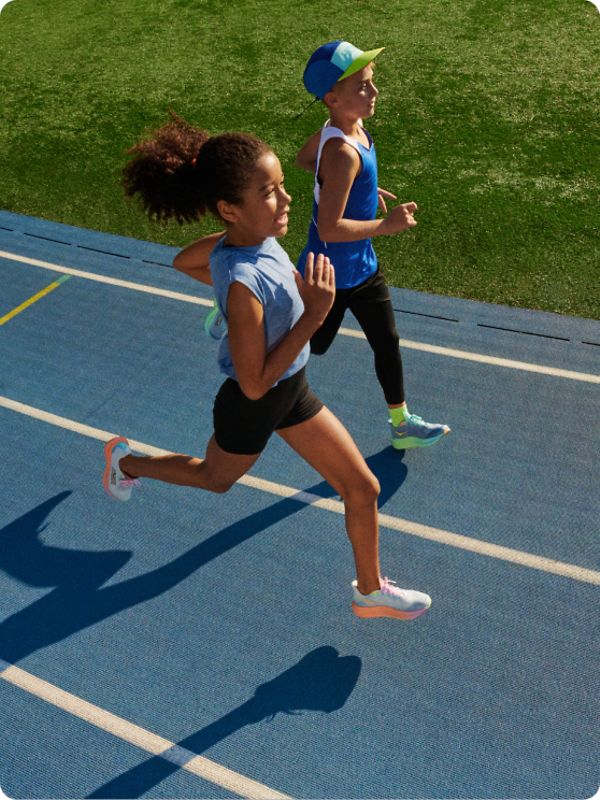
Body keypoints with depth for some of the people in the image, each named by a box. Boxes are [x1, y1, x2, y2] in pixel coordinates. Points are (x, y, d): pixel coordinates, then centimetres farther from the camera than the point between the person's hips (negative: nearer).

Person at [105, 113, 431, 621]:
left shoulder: (248, 236, -12)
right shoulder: (244, 285, -36)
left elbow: (184, 262, 6)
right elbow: (254, 384, -31)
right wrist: (313, 315, -33)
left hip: (292, 392, 7)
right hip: (252, 407, -7)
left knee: (363, 488, 11)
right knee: (215, 478, 27)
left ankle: (371, 591, 35)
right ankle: (127, 461, 55)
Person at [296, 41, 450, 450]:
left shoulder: (346, 128, -3)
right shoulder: (343, 153, -31)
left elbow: (303, 159, 16)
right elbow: (329, 228, -34)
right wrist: (387, 225, -27)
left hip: (363, 266, 9)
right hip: (329, 276, -9)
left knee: (388, 341, 14)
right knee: (312, 345, 15)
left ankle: (402, 423, 30)